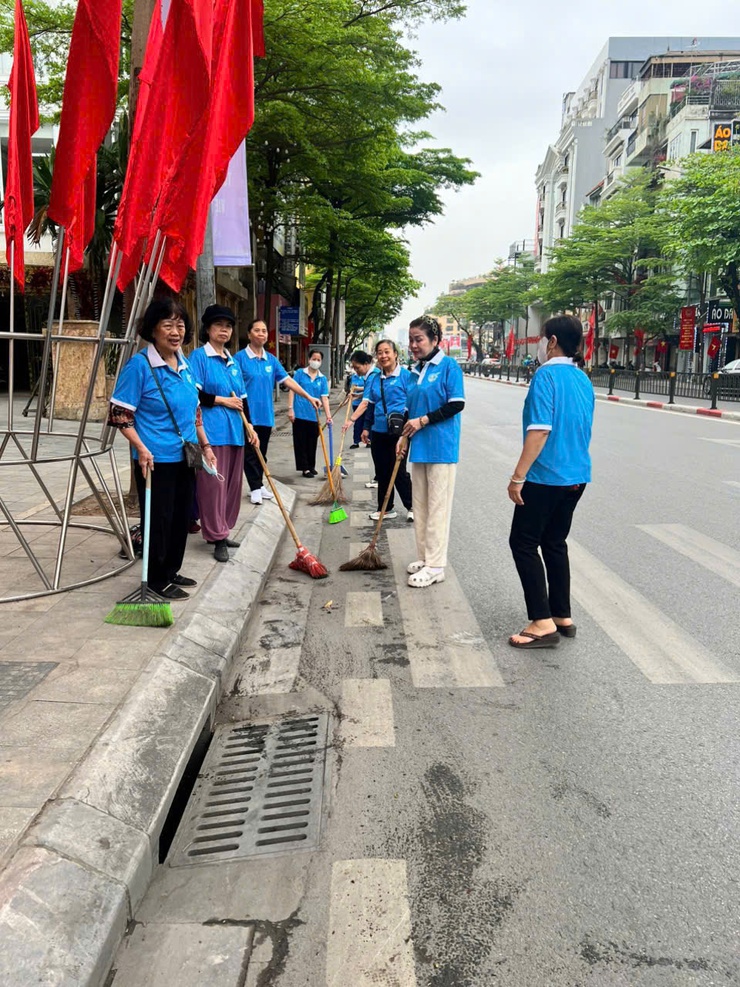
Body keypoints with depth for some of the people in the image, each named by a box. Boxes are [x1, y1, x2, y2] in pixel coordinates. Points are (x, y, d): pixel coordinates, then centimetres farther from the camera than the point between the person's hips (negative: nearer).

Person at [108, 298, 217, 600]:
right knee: (159, 520, 3)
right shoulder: (139, 365, -13)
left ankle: (171, 571, 32)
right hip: (156, 460, -7)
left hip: (185, 458, 7)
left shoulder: (185, 364, 7)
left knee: (181, 517, 16)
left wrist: (205, 445, 15)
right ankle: (157, 579, 18)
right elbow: (120, 414, -13)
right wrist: (141, 449, -22)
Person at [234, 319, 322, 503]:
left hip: (266, 414, 5)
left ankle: (259, 485, 25)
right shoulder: (240, 358, -8)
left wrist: (309, 397, -1)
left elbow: (288, 380, 5)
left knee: (261, 453, 14)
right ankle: (255, 488, 11)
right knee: (250, 453, 2)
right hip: (248, 414, -5)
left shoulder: (271, 360, 8)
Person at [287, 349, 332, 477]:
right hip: (300, 414, -3)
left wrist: (328, 416, -10)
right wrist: (290, 408, -10)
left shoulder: (322, 379, 5)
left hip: (314, 416, 3)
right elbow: (292, 391, -2)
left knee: (312, 442, 12)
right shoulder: (300, 373, -1)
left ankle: (311, 466, 26)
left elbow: (324, 398, -1)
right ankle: (304, 467, 10)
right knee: (301, 442, 3)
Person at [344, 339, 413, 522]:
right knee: (382, 472, 11)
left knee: (398, 471, -1)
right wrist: (352, 420, 1)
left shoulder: (406, 376, -5)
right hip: (378, 432, 5)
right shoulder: (374, 379, 10)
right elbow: (367, 403, 10)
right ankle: (386, 508, 23)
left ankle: (412, 507, 15)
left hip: (398, 432, -5)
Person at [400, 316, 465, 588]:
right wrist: (405, 436, 8)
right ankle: (424, 557, 23)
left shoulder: (448, 366, -7)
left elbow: (457, 404, -14)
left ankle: (435, 566, 2)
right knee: (420, 506, 12)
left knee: (437, 507, -3)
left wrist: (422, 420, -15)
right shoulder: (415, 371, 13)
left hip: (441, 448, -7)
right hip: (419, 446, 7)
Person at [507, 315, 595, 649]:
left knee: (523, 543, 0)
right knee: (555, 543, 17)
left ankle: (543, 623, -2)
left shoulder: (547, 376, -15)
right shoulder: (583, 380, 11)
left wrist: (517, 476, -19)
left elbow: (540, 431, -22)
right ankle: (562, 617, 21)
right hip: (576, 476, 8)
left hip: (545, 477, -8)